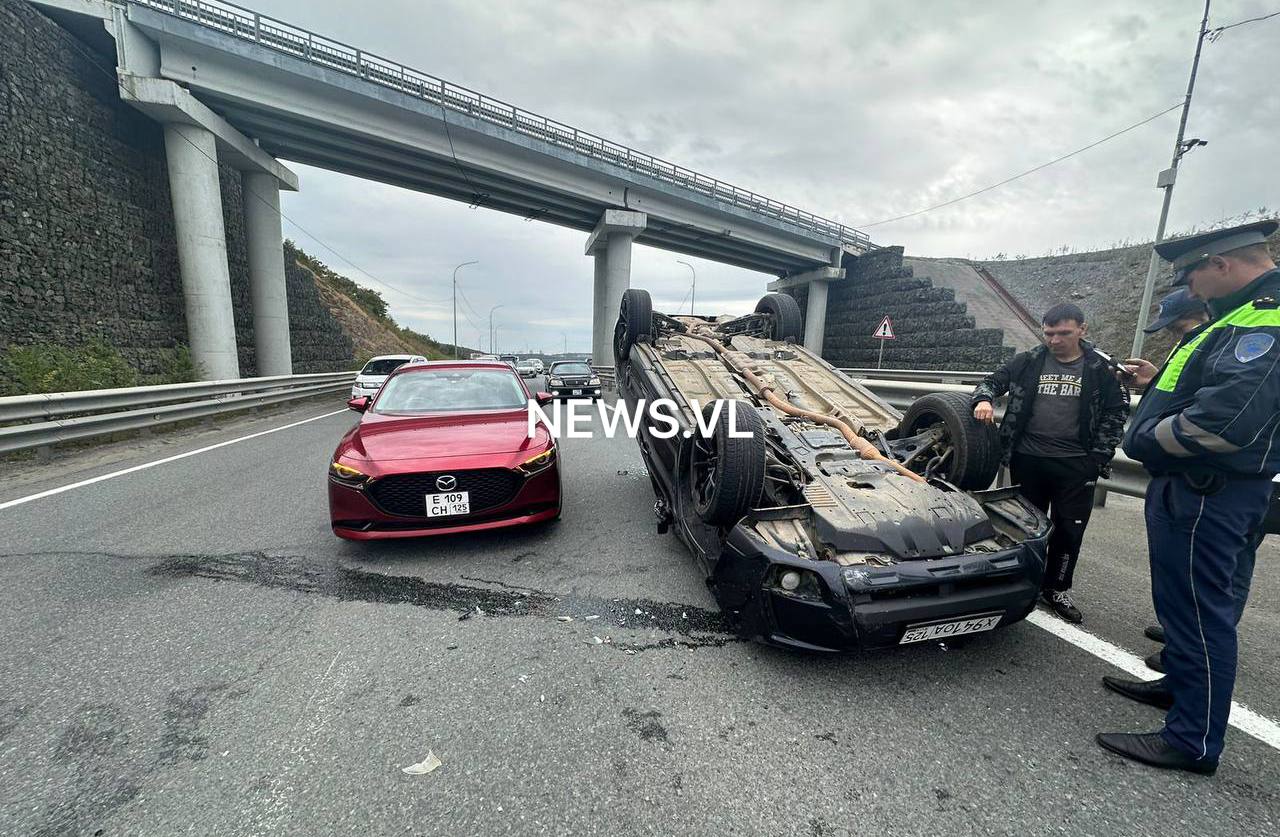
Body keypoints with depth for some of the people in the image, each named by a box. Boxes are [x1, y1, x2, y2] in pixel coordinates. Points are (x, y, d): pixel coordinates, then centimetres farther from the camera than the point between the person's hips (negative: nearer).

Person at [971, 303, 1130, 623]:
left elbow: (1117, 411, 4)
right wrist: (984, 399, -17)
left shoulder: (1100, 368, 1)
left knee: (1069, 530, 7)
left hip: (1076, 465, 0)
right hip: (1028, 460, 1)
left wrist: (1099, 457, -2)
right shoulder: (1028, 362, 2)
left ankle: (1056, 590, 25)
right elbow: (992, 381, 7)